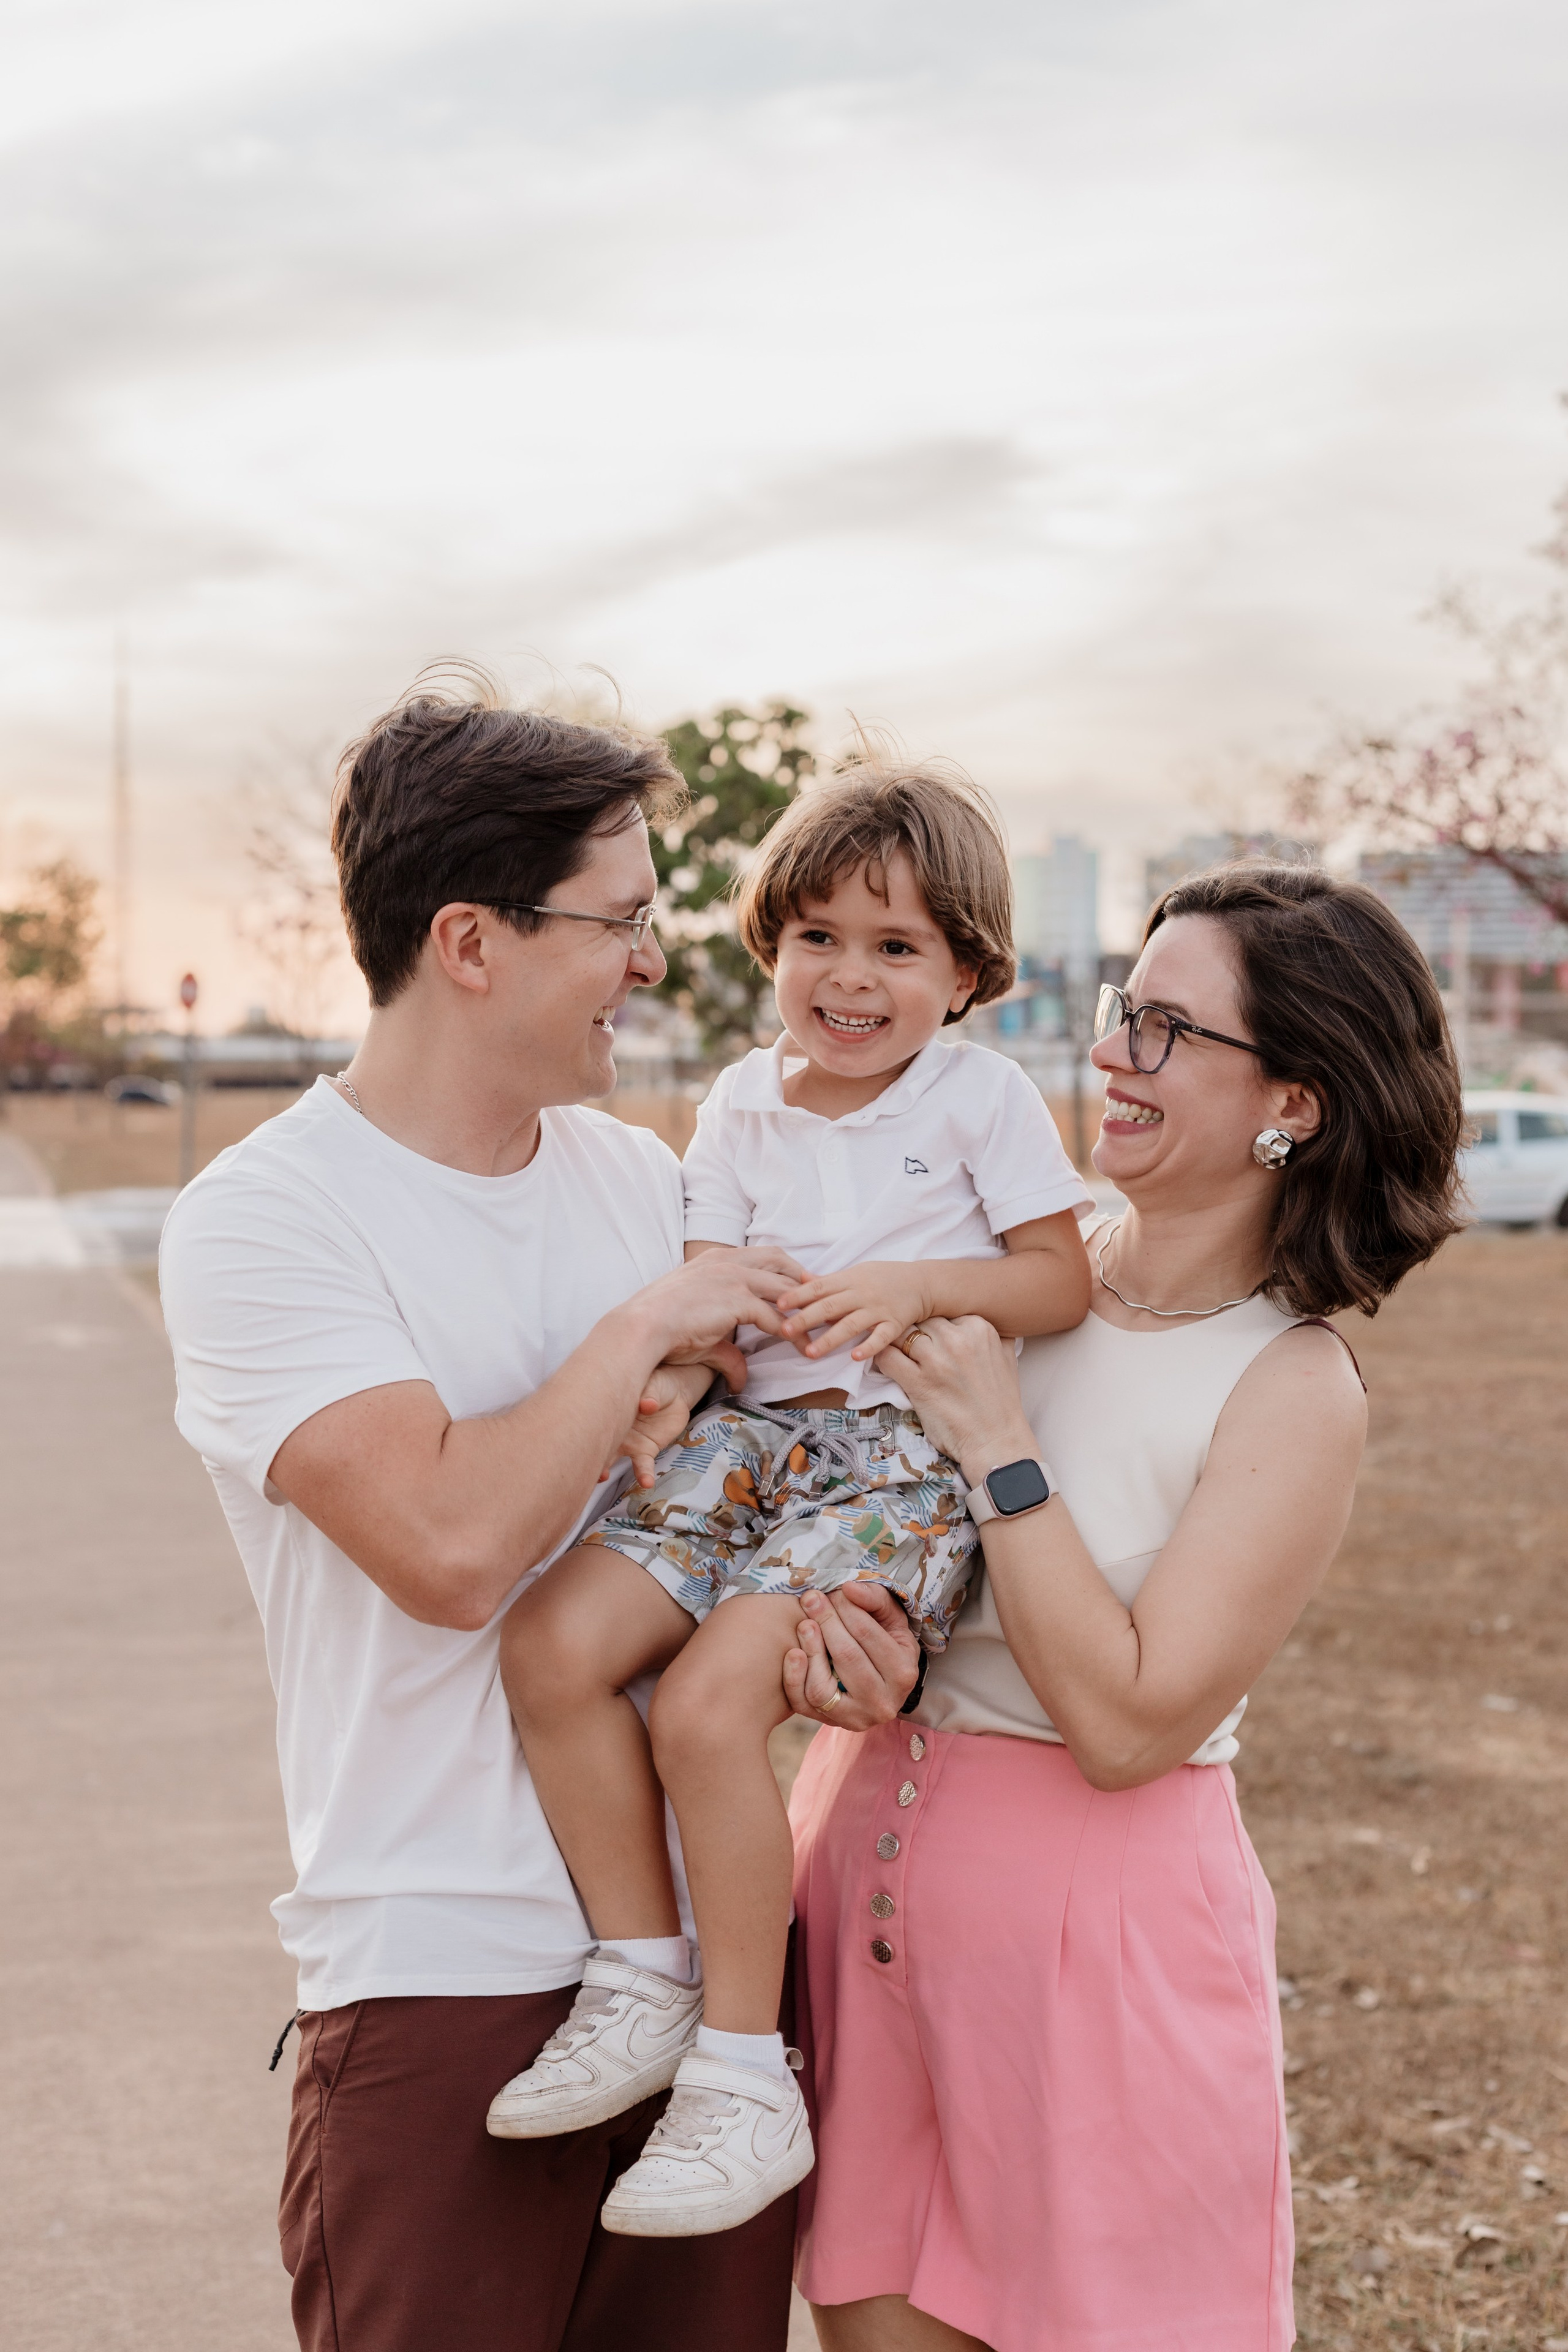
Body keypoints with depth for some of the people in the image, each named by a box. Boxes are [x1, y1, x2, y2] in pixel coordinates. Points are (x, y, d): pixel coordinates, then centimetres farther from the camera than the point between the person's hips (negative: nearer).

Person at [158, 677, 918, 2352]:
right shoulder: (259, 1223, -10)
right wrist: (644, 1333, -11)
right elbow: (451, 1545, -22)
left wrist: (829, 1626, -4)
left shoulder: (641, 1179, 10)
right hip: (443, 1983, -5)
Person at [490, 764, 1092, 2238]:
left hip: (907, 1453, -5)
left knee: (707, 1701, -25)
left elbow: (1062, 1283, 0)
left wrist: (917, 1287, -16)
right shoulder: (746, 1104, 15)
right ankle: (645, 1984, -1)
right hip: (755, 1434, 6)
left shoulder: (983, 1097, 2)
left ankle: (743, 2074, -12)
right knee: (554, 1645, -17)